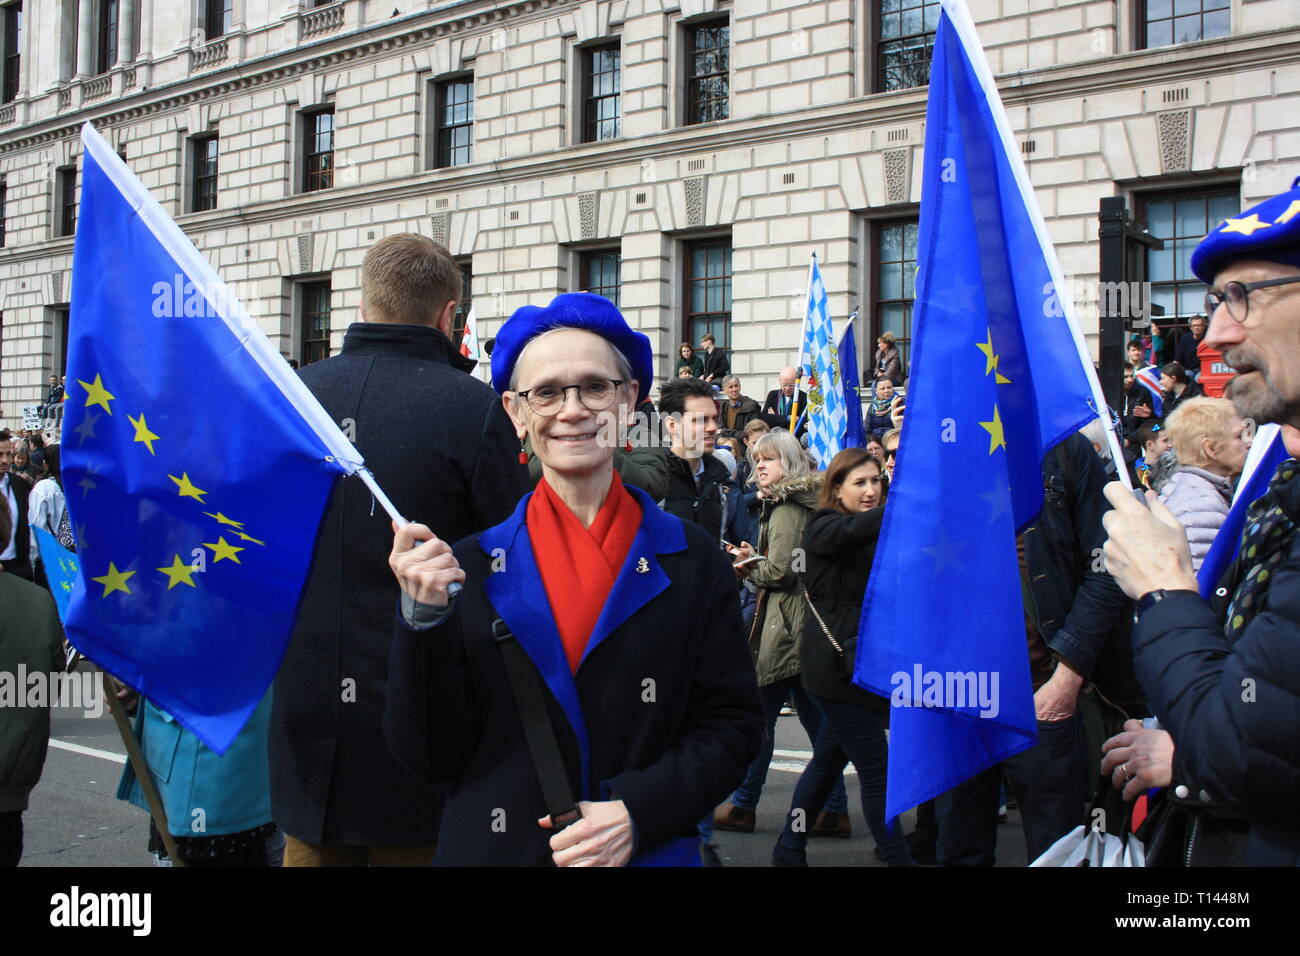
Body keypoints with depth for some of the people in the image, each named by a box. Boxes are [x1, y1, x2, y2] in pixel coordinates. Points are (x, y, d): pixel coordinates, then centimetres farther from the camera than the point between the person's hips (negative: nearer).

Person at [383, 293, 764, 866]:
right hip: (493, 847, 1)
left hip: (651, 853, 0)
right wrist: (424, 618, -19)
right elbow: (431, 758, -6)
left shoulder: (692, 560, -4)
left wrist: (638, 811, -16)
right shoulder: (468, 565, -5)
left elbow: (731, 726, -2)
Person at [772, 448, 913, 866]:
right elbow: (853, 530, -33)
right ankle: (897, 858, -1)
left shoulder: (876, 535, 16)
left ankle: (789, 850, 28)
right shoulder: (823, 526, -9)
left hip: (861, 660, 8)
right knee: (876, 769, -7)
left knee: (829, 758, 16)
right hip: (836, 662, -8)